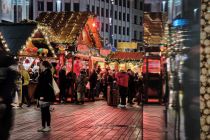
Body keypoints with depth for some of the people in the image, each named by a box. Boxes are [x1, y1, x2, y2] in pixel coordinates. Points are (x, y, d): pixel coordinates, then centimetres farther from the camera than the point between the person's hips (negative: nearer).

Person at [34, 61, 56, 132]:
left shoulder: (46, 73, -16)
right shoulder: (44, 73, 14)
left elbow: (45, 85, -23)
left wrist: (42, 95, -24)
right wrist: (40, 95, 19)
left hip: (45, 95, -10)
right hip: (43, 95, 10)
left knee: (46, 111, -3)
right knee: (43, 111, 12)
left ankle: (48, 126, 5)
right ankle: (43, 126, 17)